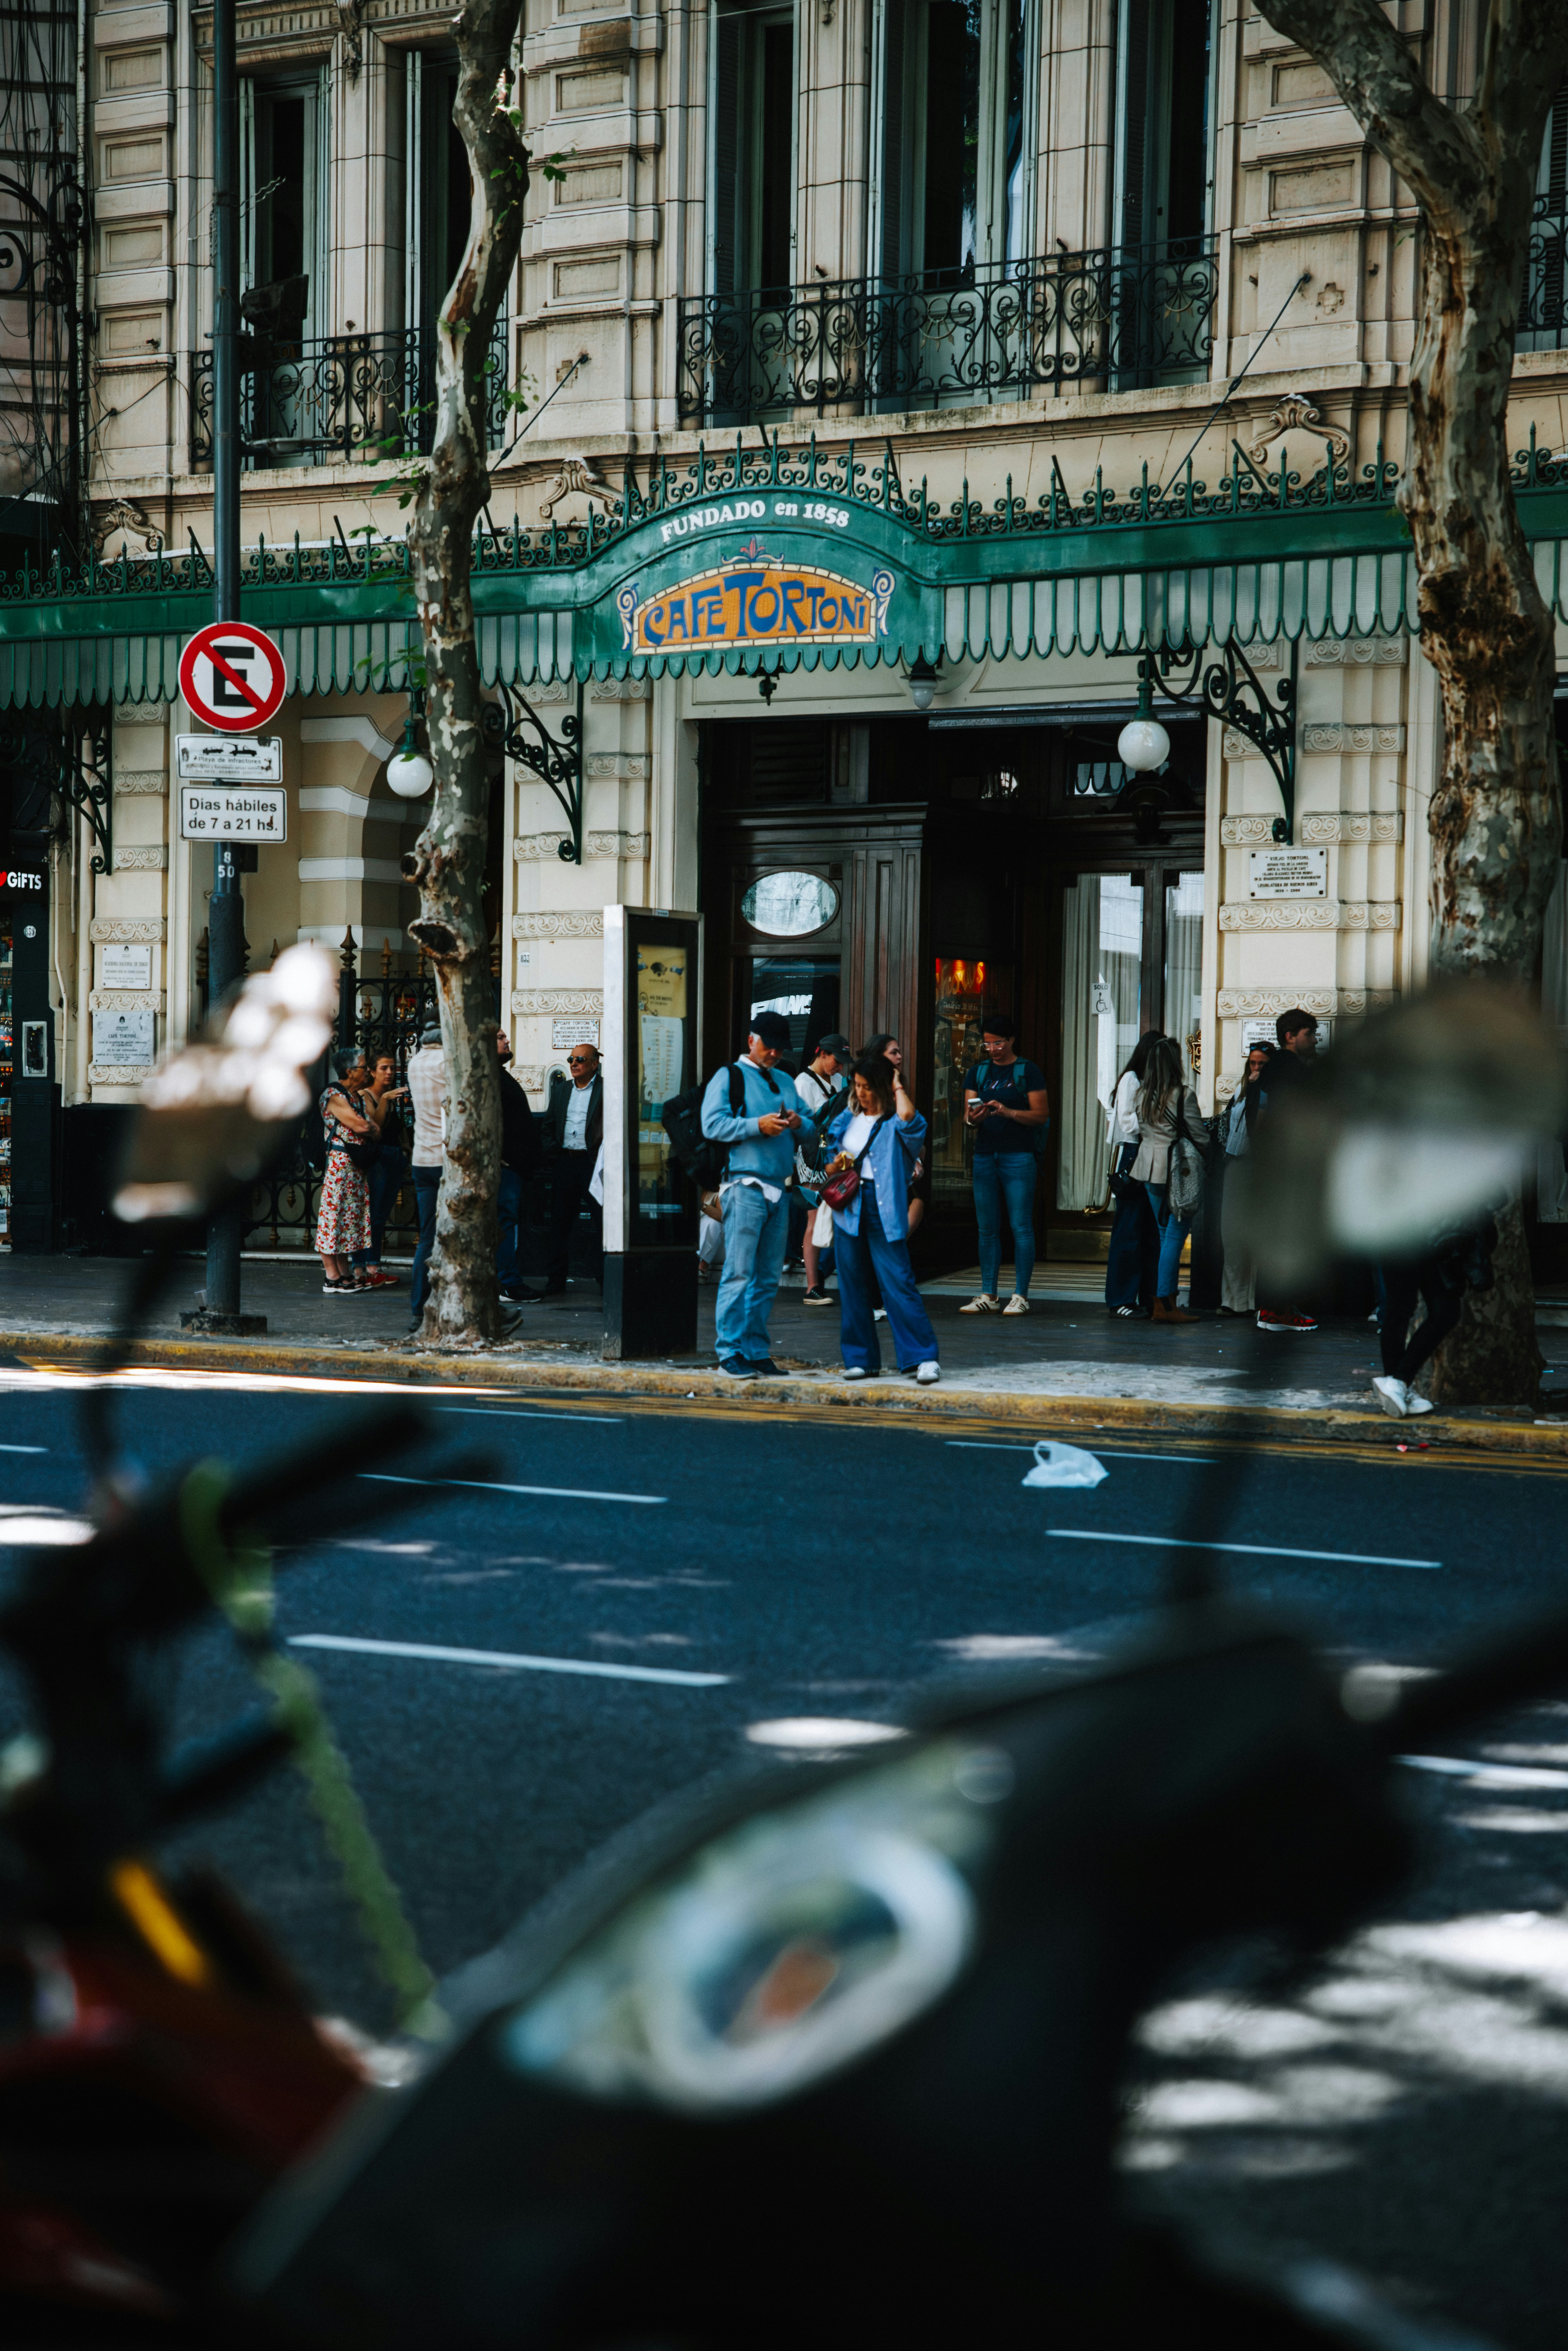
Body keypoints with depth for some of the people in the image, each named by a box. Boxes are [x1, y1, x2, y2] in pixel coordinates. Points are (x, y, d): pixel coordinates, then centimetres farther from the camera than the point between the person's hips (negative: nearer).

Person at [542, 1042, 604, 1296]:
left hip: (593, 1162, -5)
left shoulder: (607, 1090, -2)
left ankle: (605, 1279, 4)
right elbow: (548, 1125, 20)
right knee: (560, 1222, 7)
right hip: (564, 1163, 5)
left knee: (602, 1222, -2)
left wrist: (603, 1155, -14)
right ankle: (556, 1282, 12)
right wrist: (551, 1151, 6)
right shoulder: (562, 1089, 16)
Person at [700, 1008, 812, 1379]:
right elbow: (713, 1125, -10)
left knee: (769, 1277, 7)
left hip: (780, 1188, 7)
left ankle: (756, 1350, 11)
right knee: (739, 1272, -10)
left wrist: (798, 1123, -1)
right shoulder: (729, 1077, 2)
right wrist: (757, 1126, -19)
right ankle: (731, 1352, -9)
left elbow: (809, 1129, 22)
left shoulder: (786, 1082, 23)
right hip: (746, 1186, -7)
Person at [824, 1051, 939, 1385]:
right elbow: (830, 1165, 21)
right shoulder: (846, 1120, 14)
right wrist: (837, 1166, -3)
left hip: (883, 1209, -5)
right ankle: (861, 1358, 14)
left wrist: (898, 1086, -10)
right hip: (848, 1207, 5)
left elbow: (907, 1116, -28)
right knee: (852, 1285, 6)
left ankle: (924, 1358, -9)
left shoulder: (896, 1124, -2)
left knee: (898, 1282, -11)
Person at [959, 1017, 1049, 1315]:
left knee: (1021, 1227, -6)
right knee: (987, 1228, 4)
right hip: (985, 1155, 5)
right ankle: (988, 1296, 8)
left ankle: (1020, 1296, -3)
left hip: (1019, 1155, -5)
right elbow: (968, 1115, 11)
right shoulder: (979, 1073, 14)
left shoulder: (1028, 1072, 1)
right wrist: (974, 1119, -12)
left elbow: (1042, 1115, -3)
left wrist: (1008, 1112, -17)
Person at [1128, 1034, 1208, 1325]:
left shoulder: (1143, 1095, 4)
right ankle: (1165, 1304, -7)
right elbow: (1200, 1137, -9)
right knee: (1175, 1235, -4)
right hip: (1176, 1170, -7)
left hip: (1150, 1169, 7)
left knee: (1165, 1234, 15)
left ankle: (1165, 1302, 16)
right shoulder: (1184, 1095, -13)